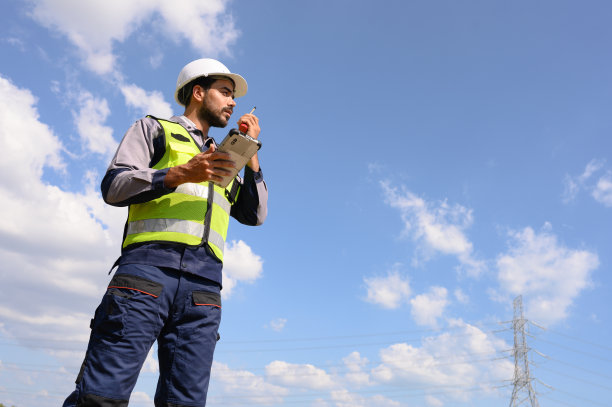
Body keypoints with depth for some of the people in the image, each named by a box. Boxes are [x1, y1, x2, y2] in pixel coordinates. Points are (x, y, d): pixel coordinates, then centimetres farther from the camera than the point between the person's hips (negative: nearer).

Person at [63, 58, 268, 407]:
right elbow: (113, 186, 5)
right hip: (149, 266, -4)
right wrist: (181, 174, -7)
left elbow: (255, 215, 23)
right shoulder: (155, 129, 20)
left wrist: (251, 154, 17)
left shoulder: (223, 161, 34)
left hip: (203, 286, 4)